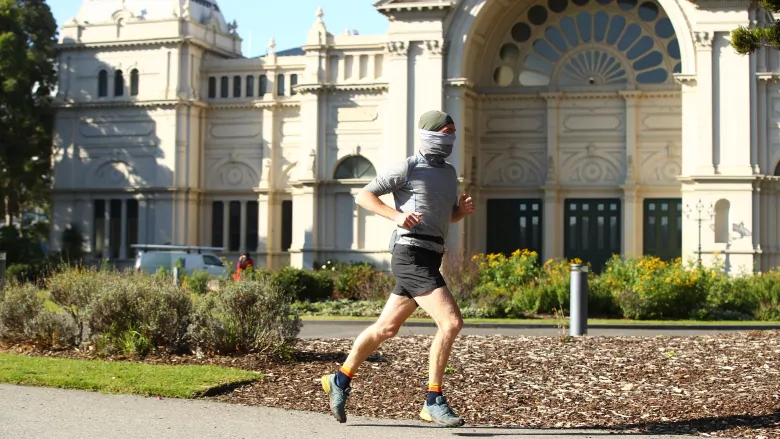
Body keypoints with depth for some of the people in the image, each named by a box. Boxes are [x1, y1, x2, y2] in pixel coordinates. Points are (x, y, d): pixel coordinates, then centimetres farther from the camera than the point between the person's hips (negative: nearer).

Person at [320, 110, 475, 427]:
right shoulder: (408, 168, -5)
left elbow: (450, 216, 31)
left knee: (386, 328, 15)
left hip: (428, 259, 9)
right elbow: (363, 196, -4)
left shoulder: (449, 173, 19)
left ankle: (341, 381, 29)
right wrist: (396, 215, -20)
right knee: (451, 322, -18)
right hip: (412, 255, -9)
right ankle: (434, 402, -11)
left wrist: (464, 209, 7)